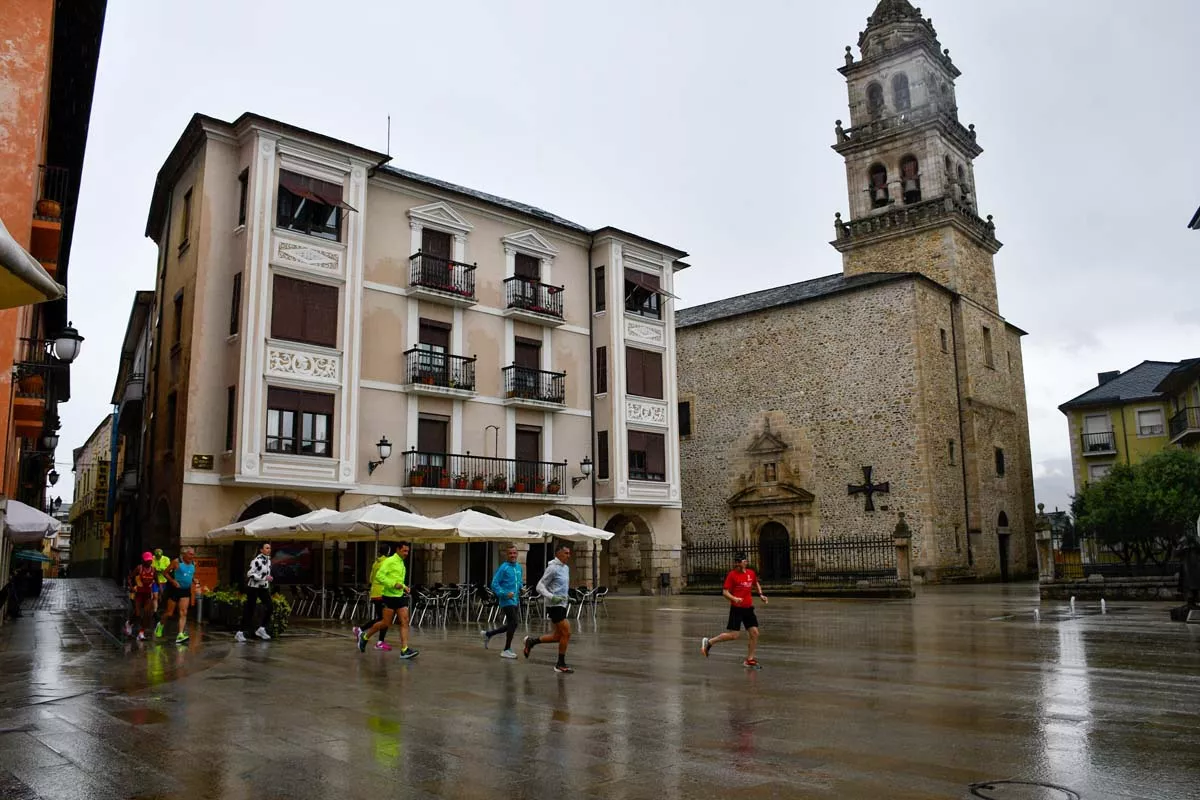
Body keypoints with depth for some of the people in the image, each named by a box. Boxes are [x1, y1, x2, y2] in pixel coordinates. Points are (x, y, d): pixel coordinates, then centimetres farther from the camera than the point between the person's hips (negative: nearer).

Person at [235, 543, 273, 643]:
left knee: (269, 607, -5)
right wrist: (265, 578, -23)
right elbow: (250, 574, -21)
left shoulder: (268, 560, 9)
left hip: (264, 588, 7)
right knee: (249, 610, -3)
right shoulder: (256, 560, -15)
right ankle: (240, 633, 8)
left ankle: (261, 629, 7)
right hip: (253, 587, -7)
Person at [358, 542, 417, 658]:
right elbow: (379, 575, -20)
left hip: (400, 596, 7)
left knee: (405, 622, -4)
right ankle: (365, 636, 23)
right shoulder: (390, 561, -9)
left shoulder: (402, 563, 17)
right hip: (390, 596, -7)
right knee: (386, 623, 0)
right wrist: (393, 584, -25)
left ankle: (404, 650, -7)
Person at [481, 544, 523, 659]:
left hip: (515, 601, 8)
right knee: (513, 623, -10)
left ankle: (487, 634, 32)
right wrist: (505, 594, -22)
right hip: (507, 601, -8)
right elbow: (494, 584, -14)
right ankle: (506, 650, 4)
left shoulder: (519, 567, 10)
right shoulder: (503, 568, -12)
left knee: (510, 625, 14)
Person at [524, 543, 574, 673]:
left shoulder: (566, 568, 14)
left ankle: (531, 641, 26)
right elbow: (540, 586, -16)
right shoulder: (553, 568, -14)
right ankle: (561, 664, 4)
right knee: (566, 633, -8)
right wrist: (552, 597, -26)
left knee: (558, 636, 11)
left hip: (561, 605, 9)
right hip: (555, 606, -9)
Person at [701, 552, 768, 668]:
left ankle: (749, 660, 15)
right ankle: (709, 642, 9)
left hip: (748, 608, 6)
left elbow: (756, 584, 27)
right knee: (734, 635, -8)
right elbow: (725, 592, -10)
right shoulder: (732, 574, -10)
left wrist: (761, 595, 11)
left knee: (755, 633, 2)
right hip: (736, 608, -6)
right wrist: (734, 599, -27)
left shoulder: (751, 573, 6)